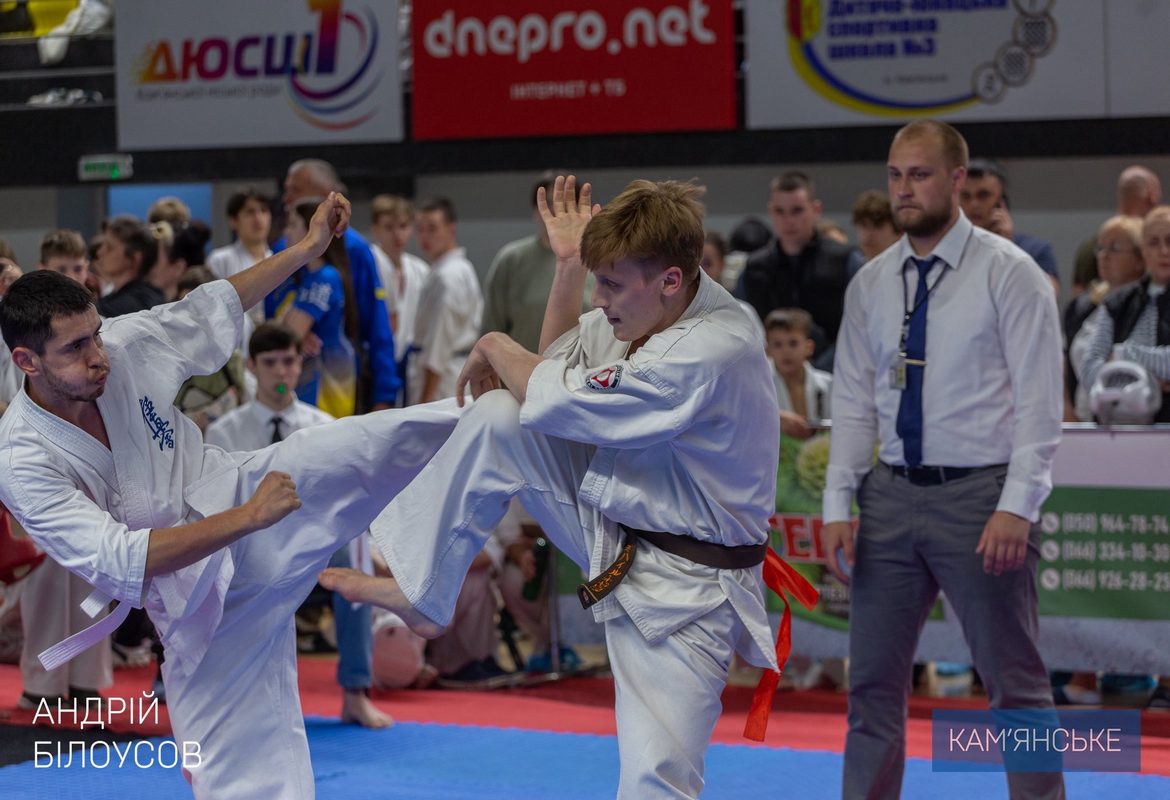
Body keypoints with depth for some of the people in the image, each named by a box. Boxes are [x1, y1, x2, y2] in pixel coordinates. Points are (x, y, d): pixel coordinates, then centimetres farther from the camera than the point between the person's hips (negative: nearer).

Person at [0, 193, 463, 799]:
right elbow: (116, 561, -30)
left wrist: (309, 247, 6)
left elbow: (210, 310, 7)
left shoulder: (126, 343, -13)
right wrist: (246, 520, -33)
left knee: (377, 447, -16)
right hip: (195, 600, -3)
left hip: (243, 494, 3)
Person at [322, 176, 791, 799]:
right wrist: (569, 266, 2)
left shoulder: (712, 352, -31)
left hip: (681, 586, -8)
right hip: (614, 528, 8)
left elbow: (555, 401, -25)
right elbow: (561, 361, 16)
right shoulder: (646, 310, -3)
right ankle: (417, 590, 4)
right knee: (496, 418, -8)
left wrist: (496, 349, -6)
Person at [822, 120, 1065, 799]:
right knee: (874, 680, 9)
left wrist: (1017, 507, -17)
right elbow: (854, 403, 10)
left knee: (1015, 681, 2)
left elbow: (1040, 401, -9)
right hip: (893, 492, 5)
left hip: (981, 494, -5)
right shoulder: (870, 285, 9)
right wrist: (839, 505, 1)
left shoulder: (1009, 274, -5)